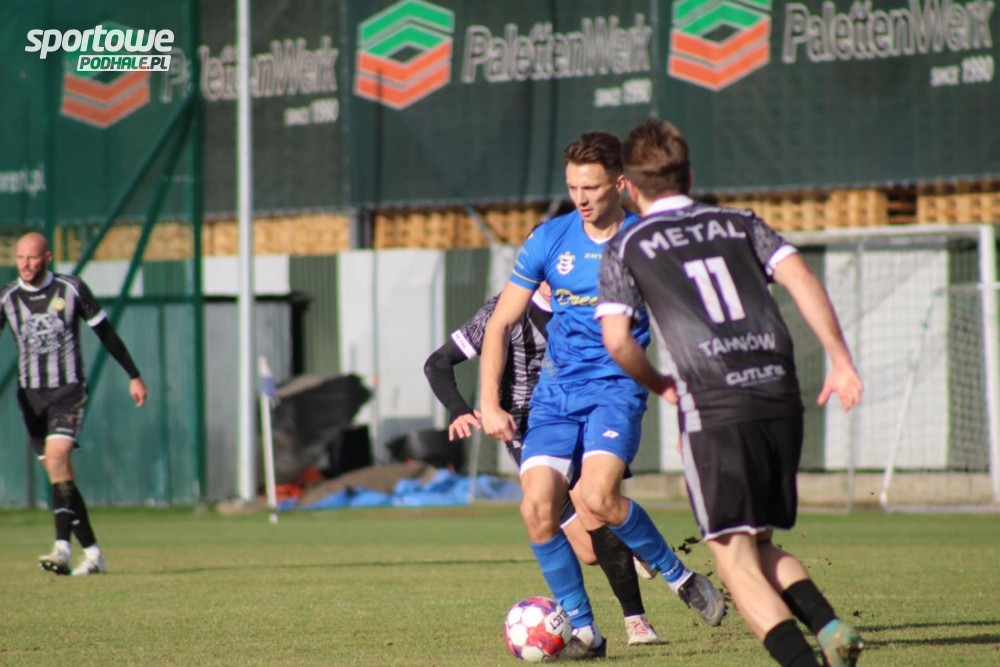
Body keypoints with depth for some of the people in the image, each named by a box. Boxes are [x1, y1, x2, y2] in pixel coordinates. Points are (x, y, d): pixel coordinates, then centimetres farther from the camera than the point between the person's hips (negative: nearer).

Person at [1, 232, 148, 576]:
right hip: (30, 393, 4)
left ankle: (62, 548, -32)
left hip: (69, 390, -4)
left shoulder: (72, 290, -4)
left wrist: (134, 376, 8)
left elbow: (106, 332, 5)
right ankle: (93, 553, 14)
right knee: (60, 474, 5)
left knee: (56, 458, -23)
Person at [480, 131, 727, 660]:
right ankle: (583, 633, -1)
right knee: (537, 506, -14)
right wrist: (489, 403, 0)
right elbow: (500, 323, 7)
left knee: (598, 497, -27)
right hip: (556, 392, 3)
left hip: (616, 388, -3)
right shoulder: (550, 239, 1)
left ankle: (678, 576, -2)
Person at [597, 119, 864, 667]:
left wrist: (660, 385, 20)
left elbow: (617, 341, 2)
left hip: (713, 408, -4)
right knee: (761, 546, 19)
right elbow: (799, 277, 6)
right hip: (780, 399, 4)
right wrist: (840, 360, 3)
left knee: (735, 558, -3)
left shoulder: (626, 247, 11)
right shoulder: (740, 224, 20)